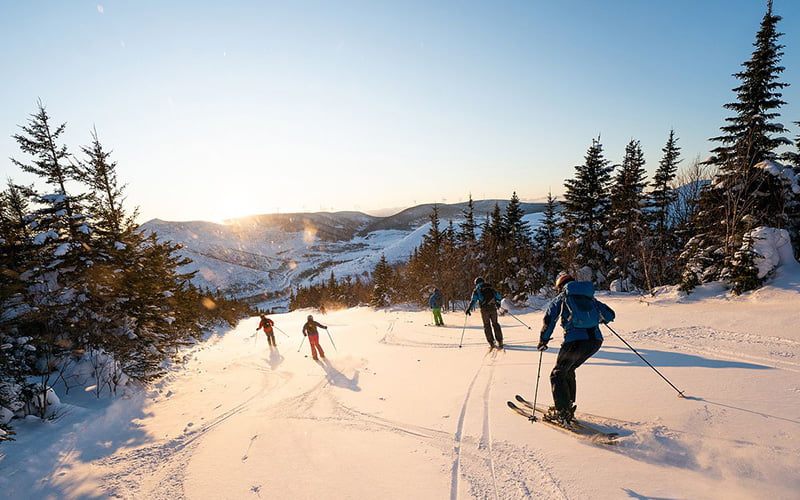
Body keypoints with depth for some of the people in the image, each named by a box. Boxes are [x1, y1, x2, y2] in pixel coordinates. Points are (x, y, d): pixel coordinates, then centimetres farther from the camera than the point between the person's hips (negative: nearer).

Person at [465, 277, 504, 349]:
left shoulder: (476, 290, 9)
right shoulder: (490, 288, 19)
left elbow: (473, 300, -5)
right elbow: (498, 297, 22)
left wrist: (468, 309, -6)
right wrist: (498, 303, 41)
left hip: (484, 309, -2)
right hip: (493, 308, 3)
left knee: (487, 326, 9)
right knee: (495, 324, 14)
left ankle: (492, 343, 6)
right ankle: (500, 342, 11)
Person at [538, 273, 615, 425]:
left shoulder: (560, 298, 10)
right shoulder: (590, 297, 21)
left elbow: (549, 321, 0)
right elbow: (610, 315, 23)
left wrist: (543, 341, 10)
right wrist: (601, 319, 45)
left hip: (575, 340, -5)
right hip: (596, 340, 5)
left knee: (558, 374, 11)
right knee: (568, 370, 26)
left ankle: (562, 412, 2)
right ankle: (568, 406, 30)